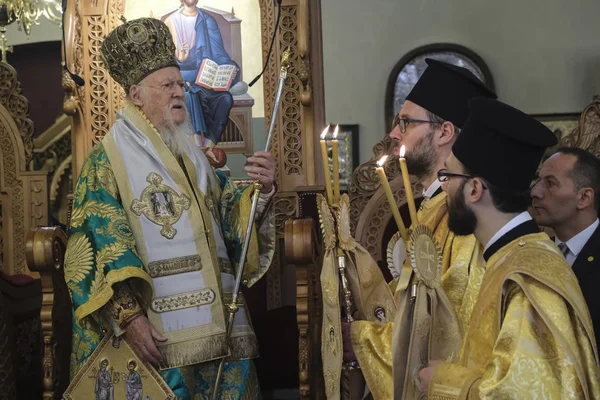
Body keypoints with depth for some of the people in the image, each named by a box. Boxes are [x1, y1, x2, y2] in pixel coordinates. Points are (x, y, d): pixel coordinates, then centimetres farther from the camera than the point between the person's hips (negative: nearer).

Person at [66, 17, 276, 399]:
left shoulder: (192, 157, 21)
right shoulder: (106, 163, 1)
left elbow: (231, 217, 15)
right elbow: (101, 248, -9)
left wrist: (262, 190, -6)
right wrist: (129, 316, -20)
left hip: (219, 325, 6)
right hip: (155, 331, -6)